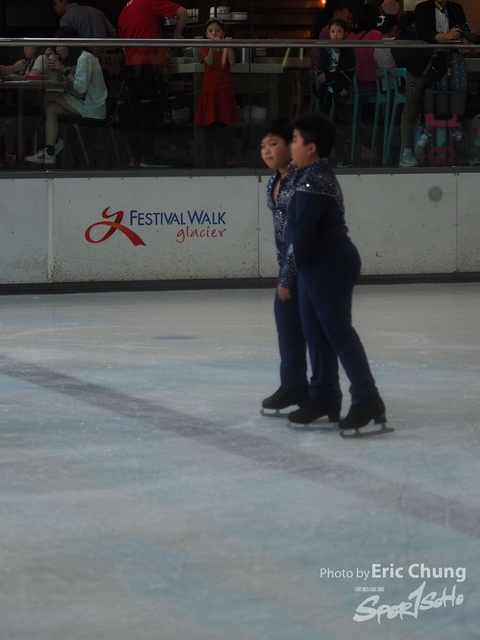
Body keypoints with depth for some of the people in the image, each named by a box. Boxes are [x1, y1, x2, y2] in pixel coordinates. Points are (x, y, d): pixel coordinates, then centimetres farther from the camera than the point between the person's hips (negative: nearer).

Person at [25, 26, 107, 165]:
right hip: (84, 104, 9)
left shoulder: (85, 58, -13)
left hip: (93, 108, -9)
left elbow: (81, 89, -21)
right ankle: (50, 151, -15)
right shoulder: (74, 59, 16)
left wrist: (64, 70, -19)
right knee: (51, 108, -8)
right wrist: (56, 65, -3)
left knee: (49, 98, -13)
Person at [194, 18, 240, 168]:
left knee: (222, 127, -6)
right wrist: (212, 47, -35)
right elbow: (209, 61, -17)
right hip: (209, 91, 0)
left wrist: (229, 47, -29)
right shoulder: (205, 49, 5)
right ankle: (210, 160, 4)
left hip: (224, 91, 0)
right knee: (209, 127, 0)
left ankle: (222, 160, -4)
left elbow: (232, 62, -13)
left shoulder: (227, 49, 7)